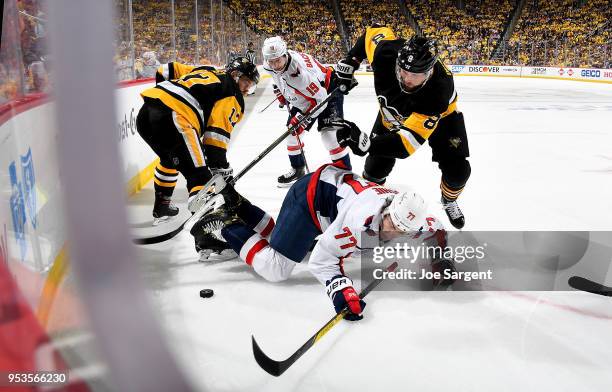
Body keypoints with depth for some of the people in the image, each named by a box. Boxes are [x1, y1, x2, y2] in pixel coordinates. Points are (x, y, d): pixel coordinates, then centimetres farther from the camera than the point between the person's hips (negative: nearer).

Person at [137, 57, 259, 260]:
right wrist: (221, 168, -3)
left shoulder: (205, 73, 30)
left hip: (144, 114, 9)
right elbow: (218, 131, -4)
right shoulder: (232, 96, 7)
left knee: (170, 158, 34)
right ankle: (206, 237, -21)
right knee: (199, 176, -9)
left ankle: (161, 208, 50)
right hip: (172, 119, -9)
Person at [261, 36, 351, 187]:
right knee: (292, 131, 7)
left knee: (329, 133, -22)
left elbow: (320, 99, -33)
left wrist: (302, 118, -30)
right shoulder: (270, 66, -16)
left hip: (327, 90, -8)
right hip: (302, 98, 8)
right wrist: (279, 91, 11)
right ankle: (298, 170, 26)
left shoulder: (301, 70, -39)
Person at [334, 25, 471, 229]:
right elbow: (374, 31, -10)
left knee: (457, 170, -9)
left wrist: (365, 144, -62)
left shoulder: (439, 90, -46)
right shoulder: (386, 53, -37)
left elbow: (407, 143, -50)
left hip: (438, 116, -2)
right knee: (376, 166, -9)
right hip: (393, 112, 2)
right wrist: (349, 62, -14)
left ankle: (449, 201, 26)